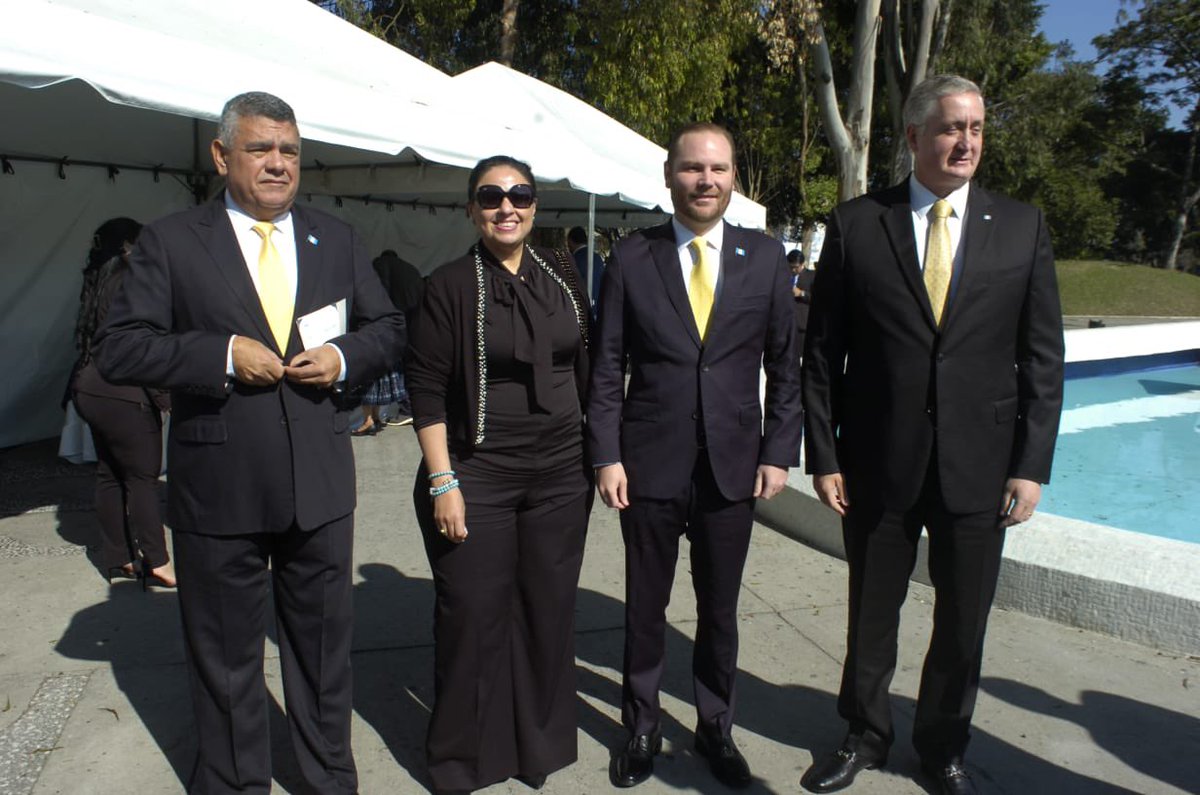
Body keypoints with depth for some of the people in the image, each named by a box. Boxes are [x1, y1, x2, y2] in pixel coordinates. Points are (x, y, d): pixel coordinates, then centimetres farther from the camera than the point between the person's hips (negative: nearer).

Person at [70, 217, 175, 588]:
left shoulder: (98, 280, 14)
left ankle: (117, 558, 19)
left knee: (110, 474, 12)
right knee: (142, 477, -5)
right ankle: (155, 561, -2)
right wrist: (164, 393, -15)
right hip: (121, 394, -9)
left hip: (92, 390, 9)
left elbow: (93, 338, 15)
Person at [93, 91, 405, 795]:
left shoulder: (337, 240, 8)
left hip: (321, 485, 3)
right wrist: (223, 355, -18)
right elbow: (119, 348, -6)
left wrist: (345, 357, -10)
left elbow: (390, 330, 10)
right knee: (225, 652, 14)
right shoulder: (171, 242, -1)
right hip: (218, 490, -2)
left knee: (325, 642, 17)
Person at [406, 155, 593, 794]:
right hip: (477, 476, -3)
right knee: (474, 618, 6)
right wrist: (442, 482, -12)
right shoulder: (449, 285, -5)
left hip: (561, 475, 4)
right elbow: (426, 389, -8)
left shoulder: (562, 276, 6)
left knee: (549, 612, 12)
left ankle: (542, 744, 33)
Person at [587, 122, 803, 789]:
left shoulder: (766, 258, 3)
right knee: (645, 607, 13)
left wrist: (780, 452, -1)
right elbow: (607, 367, -1)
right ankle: (643, 727, 33)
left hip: (734, 465, 1)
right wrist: (607, 456, -7)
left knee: (720, 609, 14)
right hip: (650, 462, -1)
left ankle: (716, 727, 35)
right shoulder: (632, 257, -1)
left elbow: (785, 366, 5)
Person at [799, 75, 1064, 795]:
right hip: (878, 463, -1)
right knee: (872, 614, 14)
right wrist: (824, 455, -5)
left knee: (964, 624, 14)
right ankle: (866, 735, 37)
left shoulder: (1023, 227, 3)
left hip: (980, 465, 1)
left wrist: (1031, 466, -3)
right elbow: (823, 351, -2)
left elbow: (1043, 357, 2)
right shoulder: (856, 224, -2)